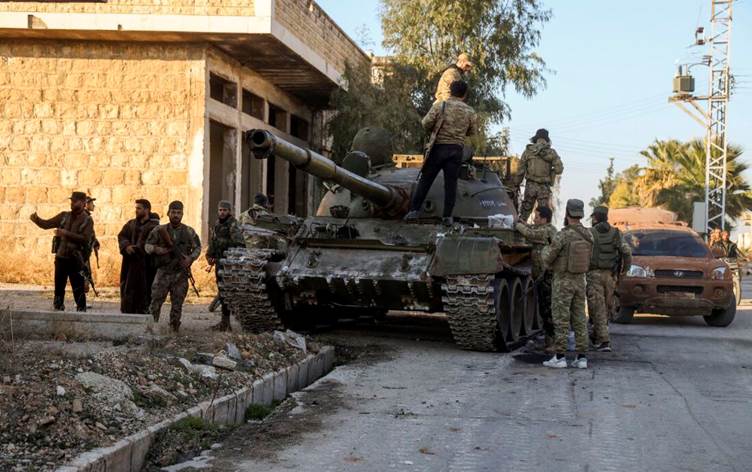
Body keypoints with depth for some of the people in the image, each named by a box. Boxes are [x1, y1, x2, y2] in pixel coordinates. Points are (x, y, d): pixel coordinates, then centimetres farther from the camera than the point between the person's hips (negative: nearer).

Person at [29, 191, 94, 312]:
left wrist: (67, 233, -21)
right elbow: (47, 224, 8)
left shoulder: (87, 220, -3)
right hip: (61, 258, 4)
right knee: (59, 289, 10)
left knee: (78, 290, -3)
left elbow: (85, 239, -15)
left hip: (75, 260, -4)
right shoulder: (64, 216, 9)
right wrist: (36, 219, -12)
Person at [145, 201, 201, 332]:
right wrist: (156, 249, -15)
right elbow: (147, 246, 7)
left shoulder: (189, 232, 6)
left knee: (177, 305, 4)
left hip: (181, 273, 1)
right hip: (163, 272, -1)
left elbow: (197, 247, 13)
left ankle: (174, 330, 12)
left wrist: (191, 258, -6)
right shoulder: (159, 230, 3)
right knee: (155, 302, -4)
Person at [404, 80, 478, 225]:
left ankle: (414, 211, 1)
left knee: (425, 181, 5)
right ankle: (448, 216, 3)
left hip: (438, 148, -1)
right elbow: (472, 131, 10)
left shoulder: (440, 105, -4)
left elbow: (426, 123, -8)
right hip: (456, 150, 1)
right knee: (451, 184, 5)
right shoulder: (470, 111, 3)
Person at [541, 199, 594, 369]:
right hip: (579, 281, 6)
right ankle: (581, 358, 6)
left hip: (562, 282, -6)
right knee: (579, 320, 8)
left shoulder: (562, 235, -19)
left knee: (561, 320, -2)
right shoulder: (588, 235, 2)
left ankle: (559, 358, -1)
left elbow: (547, 258, -14)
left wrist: (545, 250, 10)